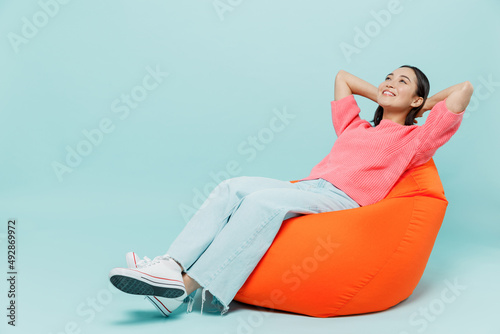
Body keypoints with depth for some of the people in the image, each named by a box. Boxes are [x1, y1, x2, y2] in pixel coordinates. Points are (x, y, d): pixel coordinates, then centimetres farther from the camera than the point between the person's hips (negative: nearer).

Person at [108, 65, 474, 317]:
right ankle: (172, 266, -31)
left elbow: (464, 89, 9)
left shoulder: (413, 138, 14)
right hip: (306, 188, 6)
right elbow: (343, 76, 44)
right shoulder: (355, 127, 31)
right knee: (234, 187, -19)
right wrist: (380, 96, 39)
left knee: (265, 201, -32)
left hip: (342, 200, -6)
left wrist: (423, 106, 23)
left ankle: (187, 286, -35)